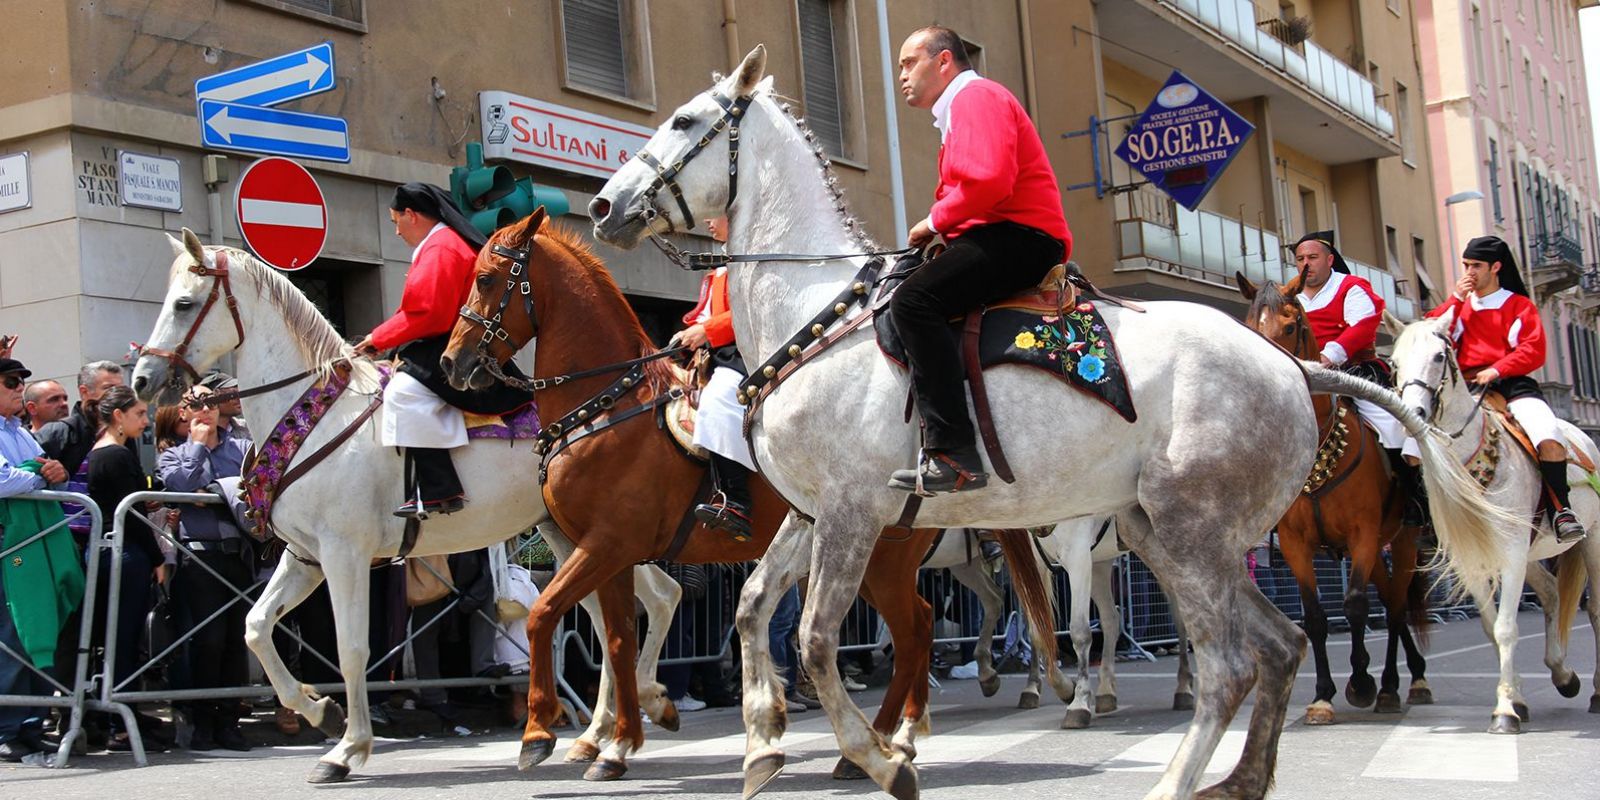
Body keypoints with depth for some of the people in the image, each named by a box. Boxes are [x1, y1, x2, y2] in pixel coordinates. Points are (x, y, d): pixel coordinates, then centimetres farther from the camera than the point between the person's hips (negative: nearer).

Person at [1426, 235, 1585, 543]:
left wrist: (1496, 370, -15)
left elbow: (1533, 352, -2)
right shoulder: (1460, 305, 21)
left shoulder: (1519, 305, 10)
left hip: (1512, 384, -3)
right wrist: (1456, 298, 1)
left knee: (1549, 439, -29)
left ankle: (1560, 509, -16)